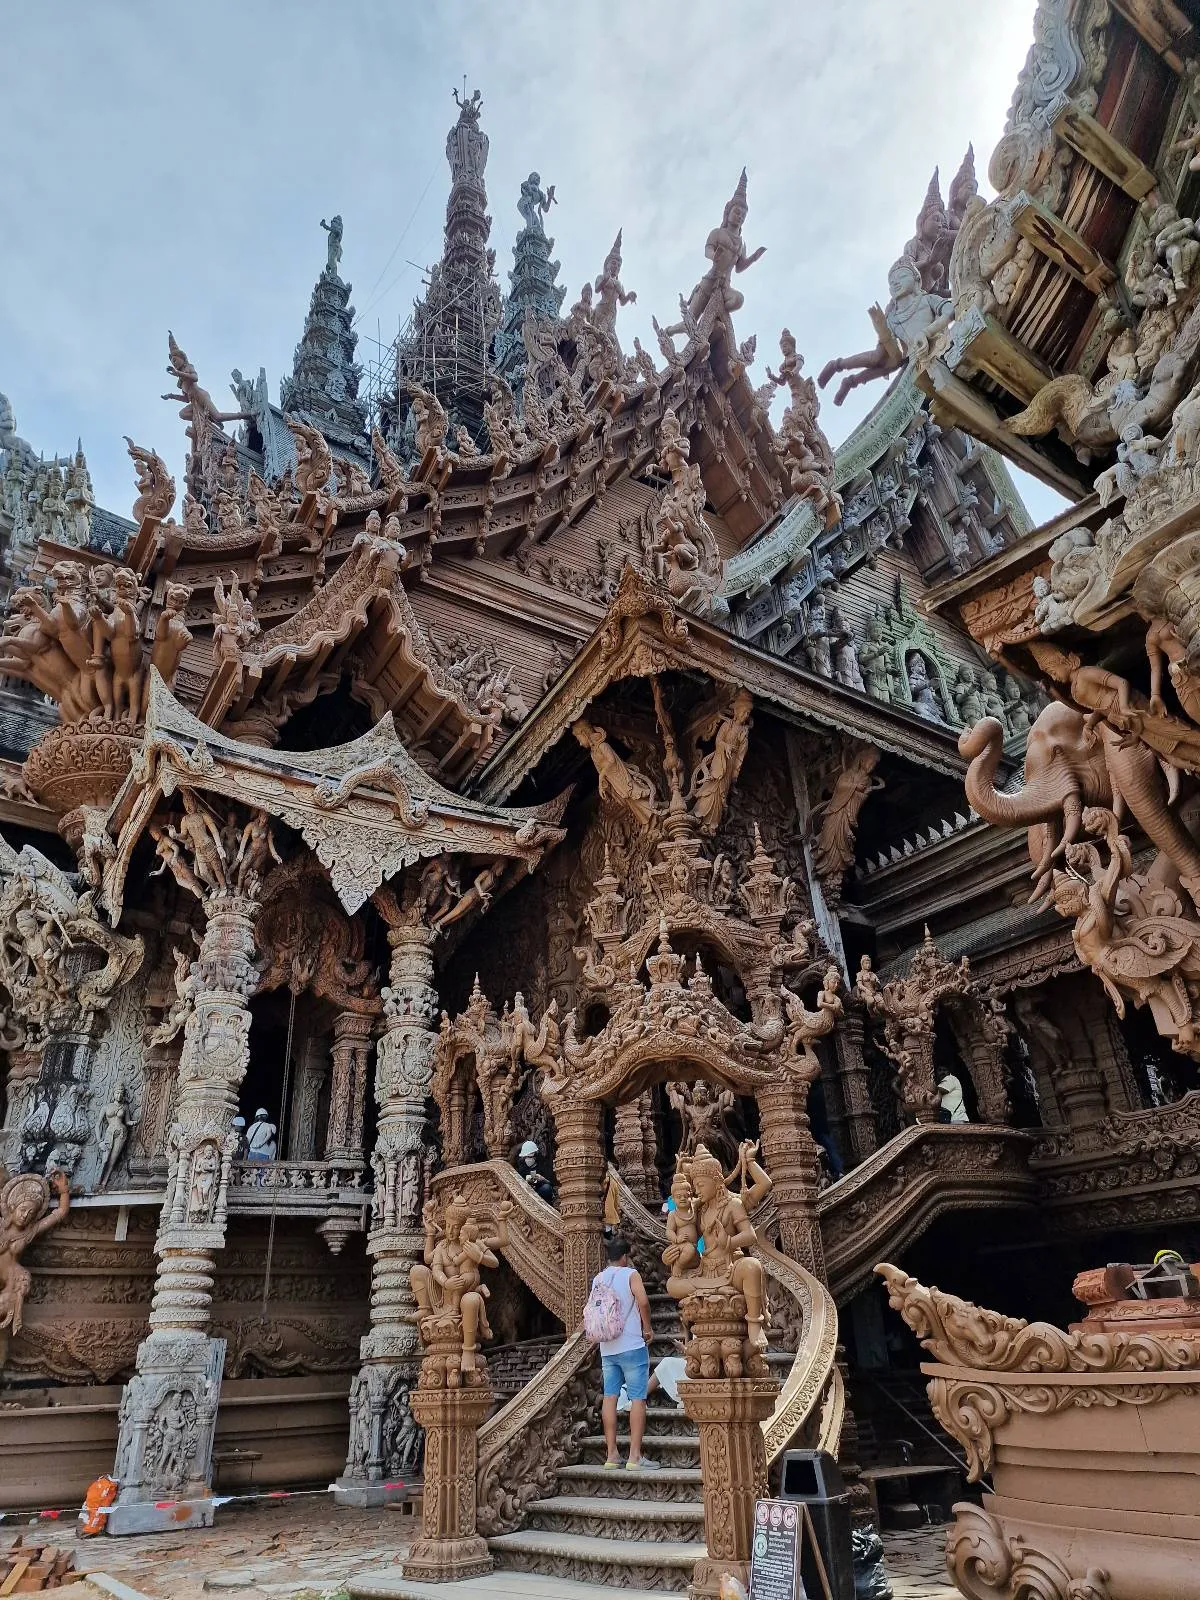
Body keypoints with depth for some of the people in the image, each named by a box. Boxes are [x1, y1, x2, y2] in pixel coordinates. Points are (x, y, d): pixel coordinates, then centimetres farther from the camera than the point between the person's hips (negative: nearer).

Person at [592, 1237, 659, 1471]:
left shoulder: (598, 1279, 10)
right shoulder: (630, 1274, -8)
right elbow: (643, 1301, -21)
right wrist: (647, 1328, -9)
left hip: (607, 1348, 6)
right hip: (632, 1346, -6)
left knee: (610, 1397, 8)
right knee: (637, 1399, -1)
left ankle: (612, 1454, 11)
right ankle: (635, 1456, -3)